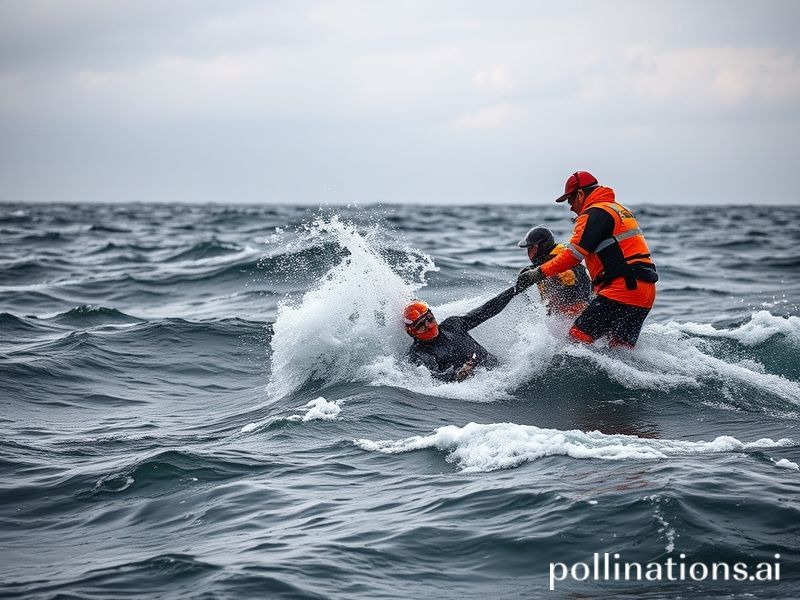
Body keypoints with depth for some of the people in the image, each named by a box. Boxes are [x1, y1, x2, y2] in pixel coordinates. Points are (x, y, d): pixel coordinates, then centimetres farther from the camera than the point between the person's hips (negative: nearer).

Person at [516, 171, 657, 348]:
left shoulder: (595, 213, -6)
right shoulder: (618, 209, 25)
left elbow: (574, 254, -14)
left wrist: (538, 274, -11)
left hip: (622, 287, -10)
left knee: (579, 337, -14)